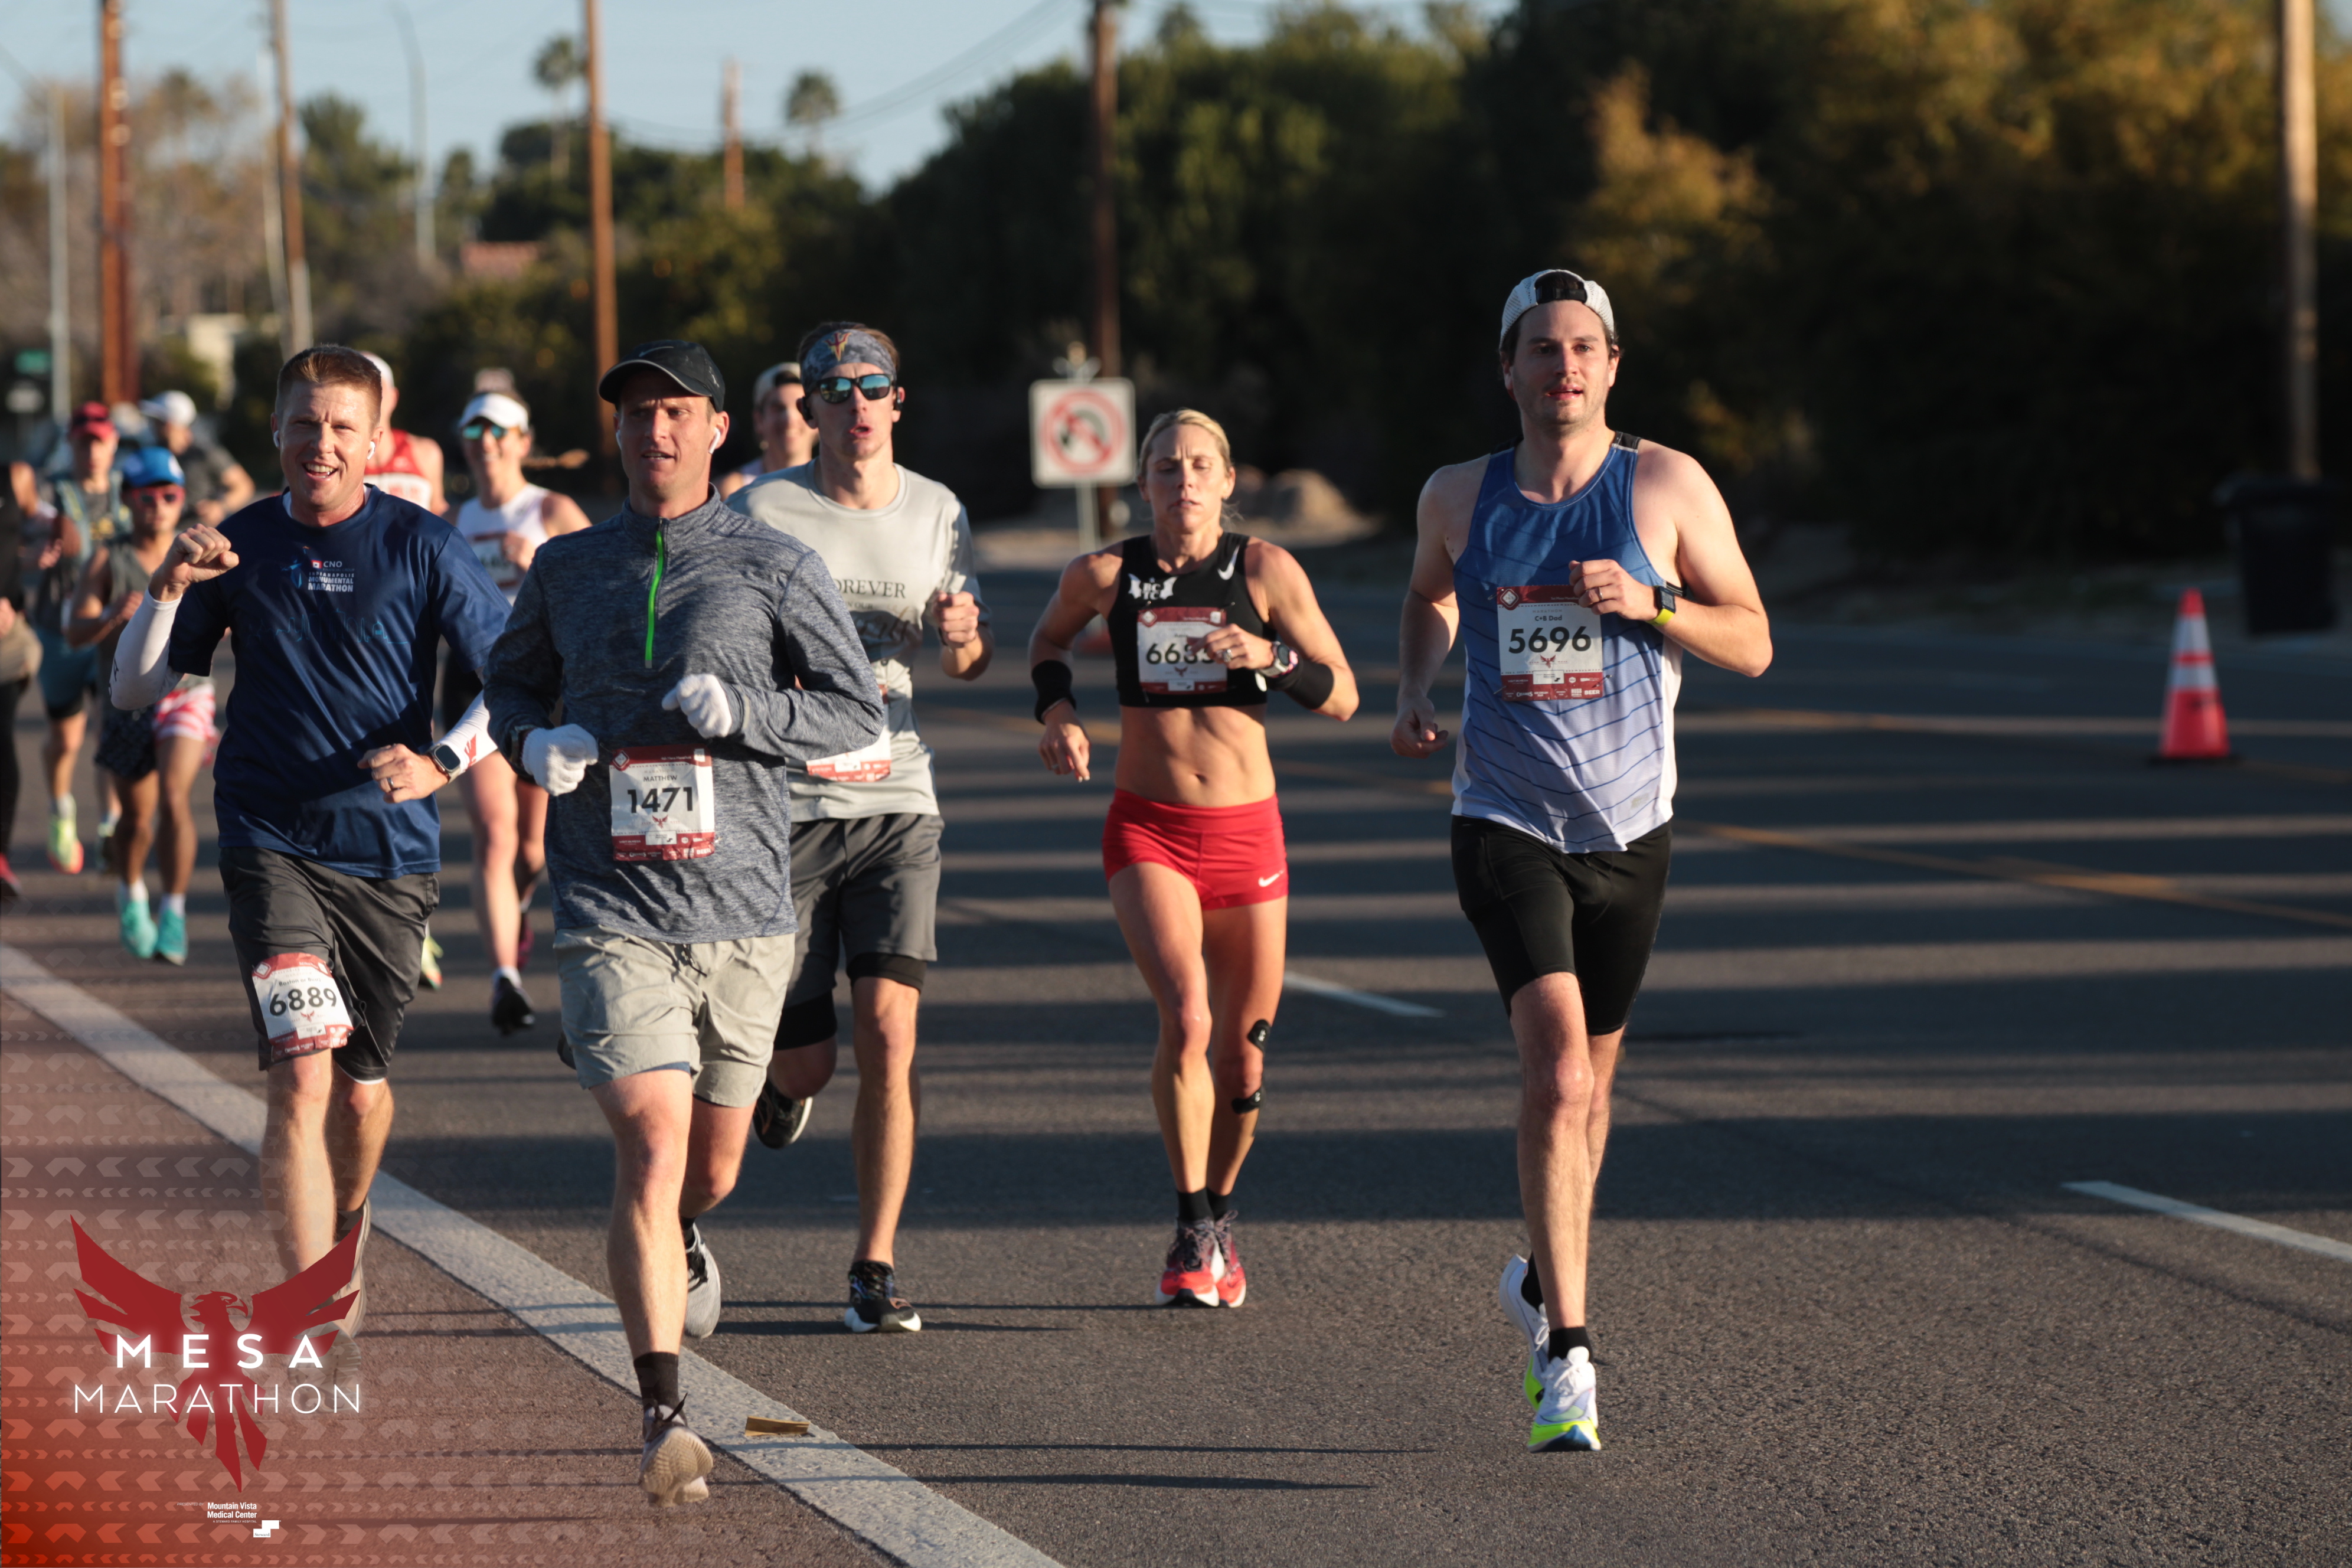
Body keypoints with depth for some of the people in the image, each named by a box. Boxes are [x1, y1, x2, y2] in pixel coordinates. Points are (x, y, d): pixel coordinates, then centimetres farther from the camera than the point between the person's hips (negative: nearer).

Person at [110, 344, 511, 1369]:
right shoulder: (240, 548, 3)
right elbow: (133, 690, 6)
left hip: (390, 853, 0)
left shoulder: (421, 546, -2)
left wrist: (440, 761, -15)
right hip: (273, 846, 0)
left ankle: (344, 1225, 45)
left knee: (361, 1090, 12)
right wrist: (167, 591, -12)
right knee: (302, 1075, -17)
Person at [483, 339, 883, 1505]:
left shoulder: (776, 567, 1)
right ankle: (664, 1420, -18)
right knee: (650, 1147, -17)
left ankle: (682, 1238, 55)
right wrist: (536, 739, -1)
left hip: (741, 908, 1)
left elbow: (855, 710, 1)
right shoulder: (568, 568, 8)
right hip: (611, 914, -1)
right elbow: (509, 681, 23)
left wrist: (738, 708, -16)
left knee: (711, 1168, 16)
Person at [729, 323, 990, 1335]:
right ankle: (777, 1070, 40)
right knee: (807, 1060, 0)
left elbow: (969, 660, 19)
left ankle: (875, 1270, -4)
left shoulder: (937, 513, 9)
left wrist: (963, 635, -4)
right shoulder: (764, 512, -4)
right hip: (786, 806, -2)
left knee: (888, 1033, -11)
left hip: (898, 804, 2)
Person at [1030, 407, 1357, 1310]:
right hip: (1148, 833, -1)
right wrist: (1057, 709, 2)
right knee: (1187, 1019, -23)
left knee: (1243, 1056, 7)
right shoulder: (1104, 576, -1)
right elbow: (1048, 641, 21)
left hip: (1247, 830, 1)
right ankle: (1193, 1232, -9)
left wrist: (1272, 657, -20)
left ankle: (1219, 1213, 34)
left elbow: (1342, 698, -2)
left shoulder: (1267, 571, -4)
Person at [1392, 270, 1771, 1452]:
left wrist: (1650, 602, -18)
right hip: (1506, 824, -1)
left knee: (1586, 1080, 15)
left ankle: (1542, 1277, 42)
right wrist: (1411, 690, 6)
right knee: (1556, 1063, -19)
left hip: (1629, 830, 1)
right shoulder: (1460, 498, 3)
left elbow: (1752, 644, -1)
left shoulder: (1667, 487, -2)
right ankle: (1566, 1352, -21)